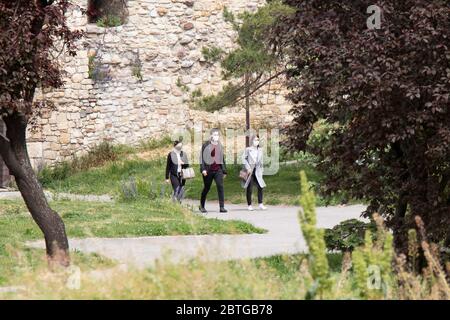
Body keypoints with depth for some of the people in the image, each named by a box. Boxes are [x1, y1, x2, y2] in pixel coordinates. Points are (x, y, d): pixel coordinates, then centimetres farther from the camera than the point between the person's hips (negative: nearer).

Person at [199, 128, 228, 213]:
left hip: (218, 170, 3)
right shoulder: (206, 145, 0)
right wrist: (203, 169, -13)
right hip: (208, 170, -3)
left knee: (220, 186, -13)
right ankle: (202, 206, 25)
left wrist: (224, 170, 17)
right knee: (206, 188, 8)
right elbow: (202, 157, -3)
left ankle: (222, 207, -15)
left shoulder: (220, 146, 13)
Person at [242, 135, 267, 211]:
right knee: (249, 188, 0)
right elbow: (244, 158, -6)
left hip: (257, 171, 4)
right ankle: (249, 205, 7)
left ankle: (260, 204, 2)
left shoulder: (260, 150, 12)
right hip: (250, 171, -4)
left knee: (260, 187, -5)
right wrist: (248, 167, -14)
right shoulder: (248, 150, -2)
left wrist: (261, 170, 11)